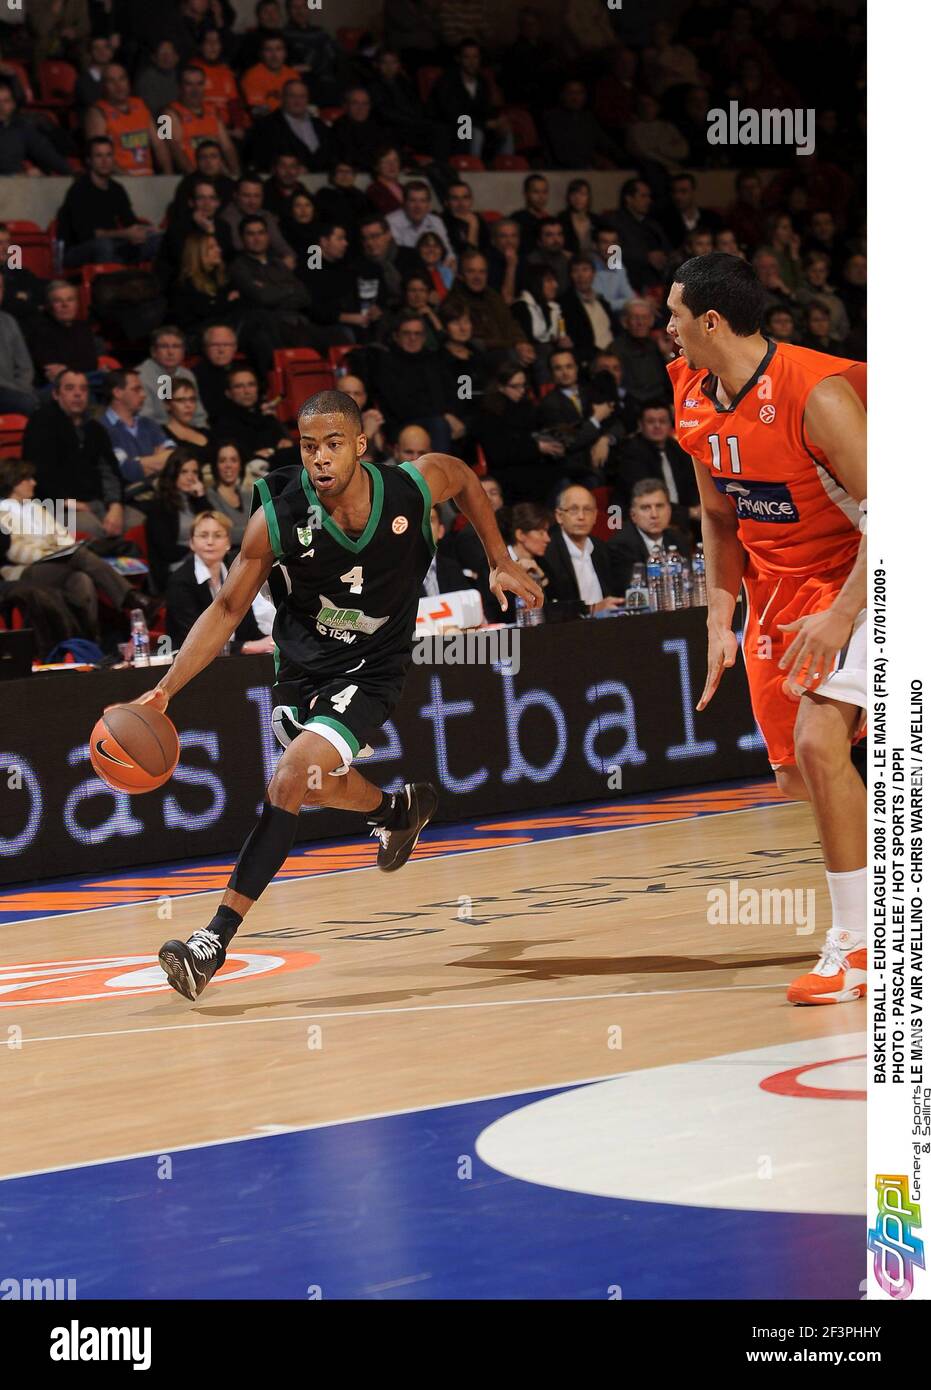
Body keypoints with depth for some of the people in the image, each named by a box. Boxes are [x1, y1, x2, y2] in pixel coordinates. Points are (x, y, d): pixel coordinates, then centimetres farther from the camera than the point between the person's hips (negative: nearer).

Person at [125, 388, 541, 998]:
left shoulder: (414, 486, -20)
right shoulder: (278, 518, -22)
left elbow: (465, 477, 6)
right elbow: (228, 609, -13)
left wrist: (503, 563, 6)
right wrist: (164, 690, -23)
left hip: (372, 671, -3)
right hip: (302, 666, 3)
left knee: (290, 782, -21)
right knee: (321, 786, 24)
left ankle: (216, 940, -20)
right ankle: (401, 808, 61)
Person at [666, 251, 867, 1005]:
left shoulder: (815, 392, -25)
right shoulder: (697, 402, -1)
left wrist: (842, 614, -29)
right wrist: (721, 618, 2)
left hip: (854, 579, -8)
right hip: (777, 587, 8)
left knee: (818, 740, -23)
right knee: (797, 773, 10)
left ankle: (856, 944, -15)